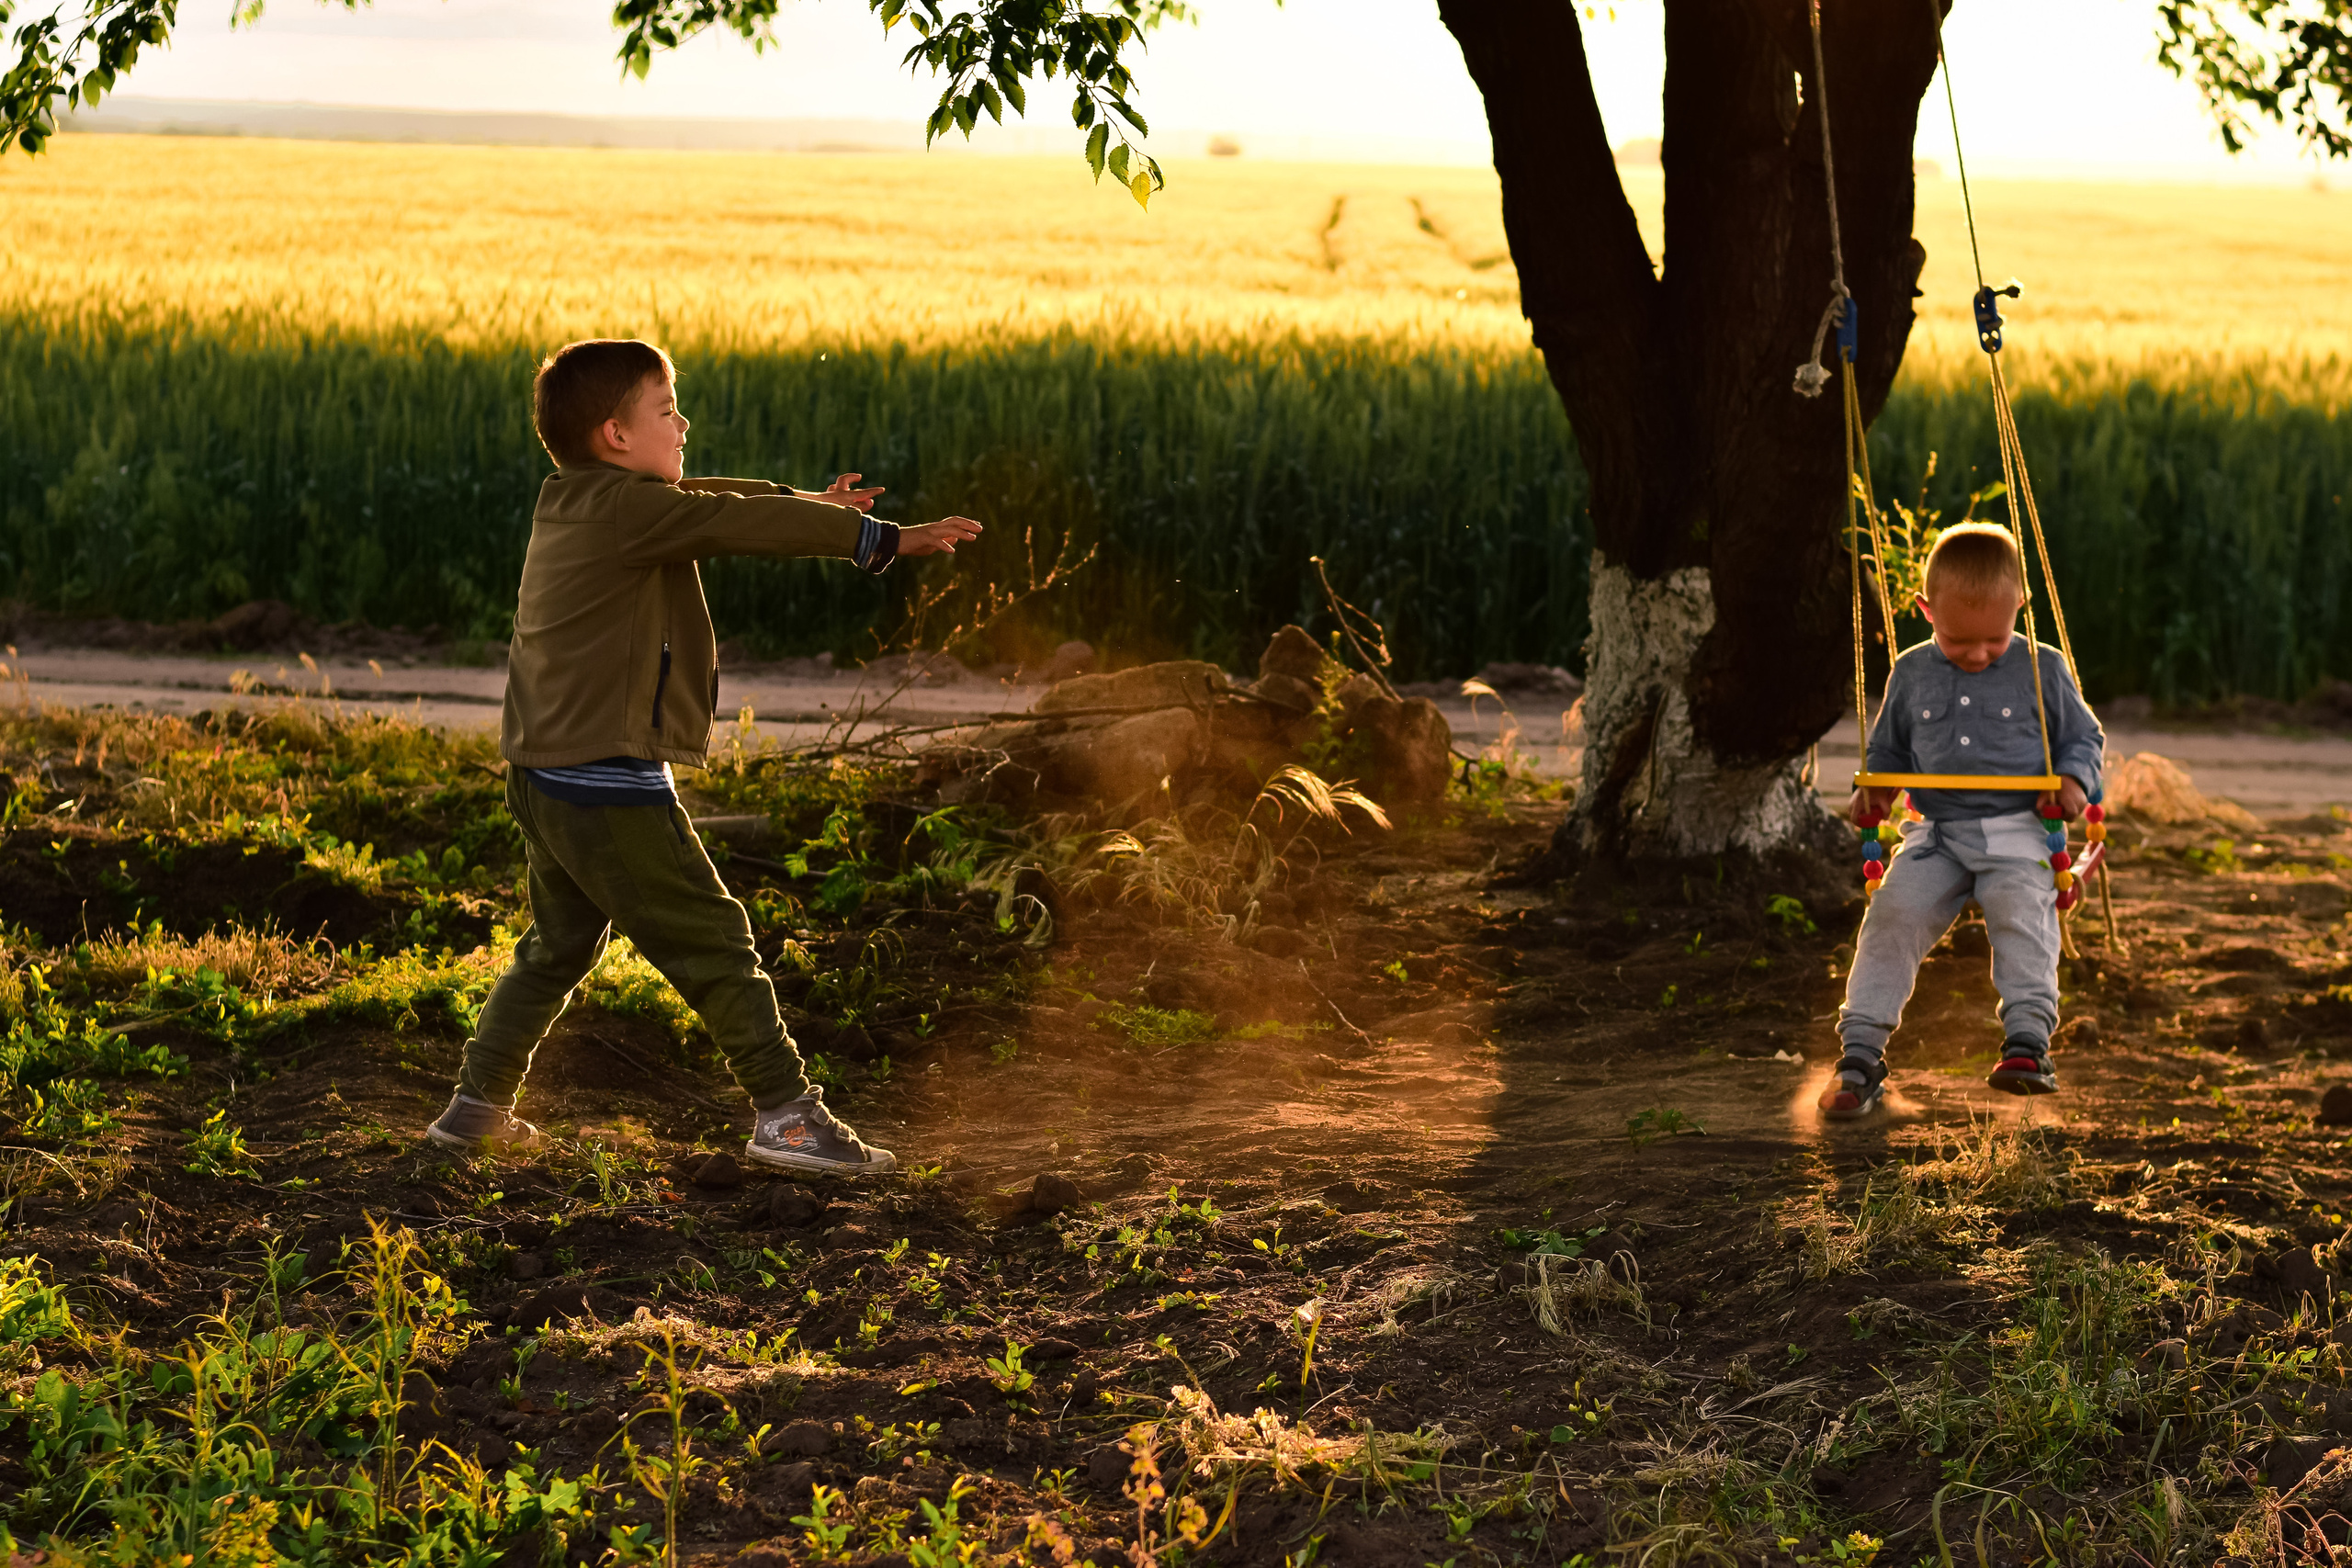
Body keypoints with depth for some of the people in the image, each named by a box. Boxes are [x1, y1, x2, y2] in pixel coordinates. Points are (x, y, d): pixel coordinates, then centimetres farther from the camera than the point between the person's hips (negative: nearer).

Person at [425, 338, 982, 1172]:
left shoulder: (570, 504, 12)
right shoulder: (623, 508, -15)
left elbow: (704, 503, 25)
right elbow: (738, 522, -15)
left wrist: (807, 503, 29)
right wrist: (880, 539, -9)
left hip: (545, 778, 10)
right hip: (611, 787, -9)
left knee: (558, 946, 23)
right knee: (713, 944, -3)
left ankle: (479, 1103, 26)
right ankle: (786, 1113, 0)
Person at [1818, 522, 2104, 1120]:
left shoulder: (2042, 670, 2)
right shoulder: (1912, 674, 9)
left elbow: (2083, 736, 12)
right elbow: (1889, 747, 24)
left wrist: (2073, 780, -8)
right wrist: (1873, 789, 5)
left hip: (2017, 829, -2)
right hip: (1937, 834, 2)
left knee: (2020, 906, -31)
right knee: (1893, 910, -18)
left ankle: (2028, 1039, -29)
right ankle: (1860, 1056, -15)